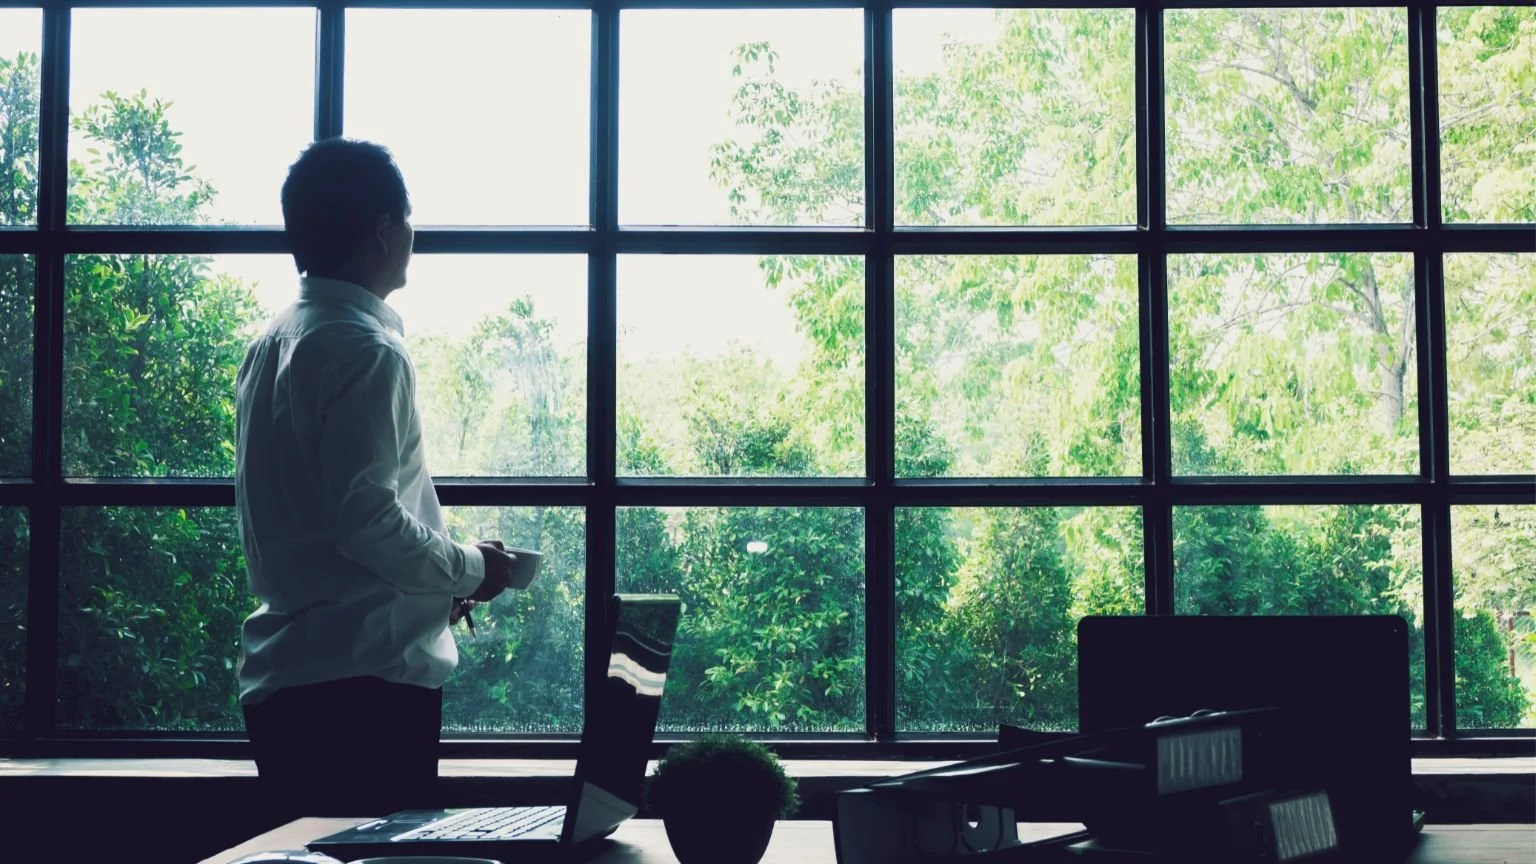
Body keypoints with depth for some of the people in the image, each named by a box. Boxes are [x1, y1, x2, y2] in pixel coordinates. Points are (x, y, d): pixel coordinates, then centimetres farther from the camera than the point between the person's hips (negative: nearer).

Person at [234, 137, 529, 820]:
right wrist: (469, 568, -5)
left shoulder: (272, 345, 14)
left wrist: (438, 580, 18)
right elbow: (366, 518, -21)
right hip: (365, 680, -9)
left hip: (282, 678, 9)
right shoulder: (367, 352, -14)